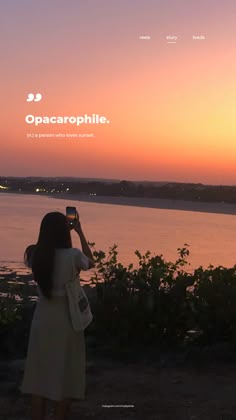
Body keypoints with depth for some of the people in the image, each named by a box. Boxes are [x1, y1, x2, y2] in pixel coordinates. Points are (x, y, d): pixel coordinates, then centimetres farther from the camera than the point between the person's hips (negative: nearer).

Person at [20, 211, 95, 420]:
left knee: (39, 377, 12)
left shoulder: (34, 254, -5)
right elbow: (91, 262, 9)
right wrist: (80, 232, 13)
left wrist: (52, 229, 18)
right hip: (66, 322, -3)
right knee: (64, 378, 8)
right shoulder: (73, 255, -14)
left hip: (42, 321, 3)